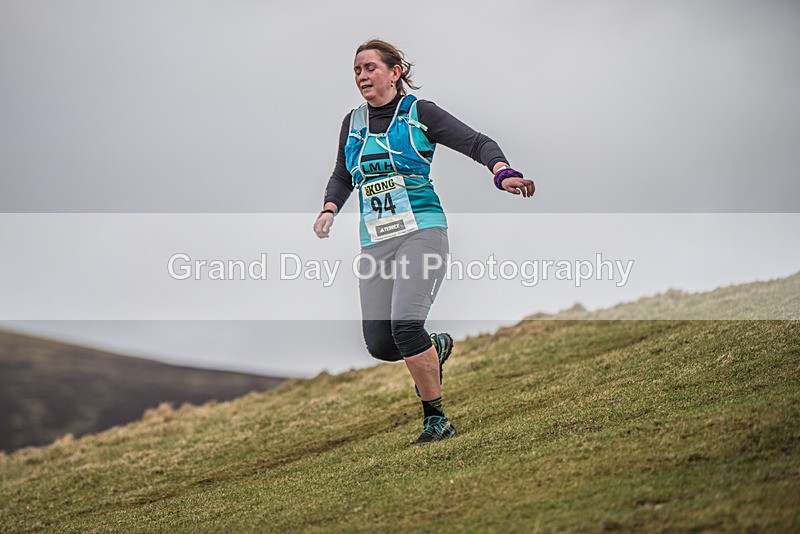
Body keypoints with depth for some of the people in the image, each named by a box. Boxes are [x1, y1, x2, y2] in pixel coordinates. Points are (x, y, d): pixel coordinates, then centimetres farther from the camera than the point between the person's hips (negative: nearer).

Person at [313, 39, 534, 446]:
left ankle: (436, 419, -10)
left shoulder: (420, 113, 2)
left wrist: (503, 174, -24)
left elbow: (477, 143, -4)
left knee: (405, 323, -24)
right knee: (378, 344, -3)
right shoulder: (353, 122, 16)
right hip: (375, 241, 5)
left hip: (422, 231, -5)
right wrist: (329, 210, 7)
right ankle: (436, 347, 31)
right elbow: (342, 178, 27)